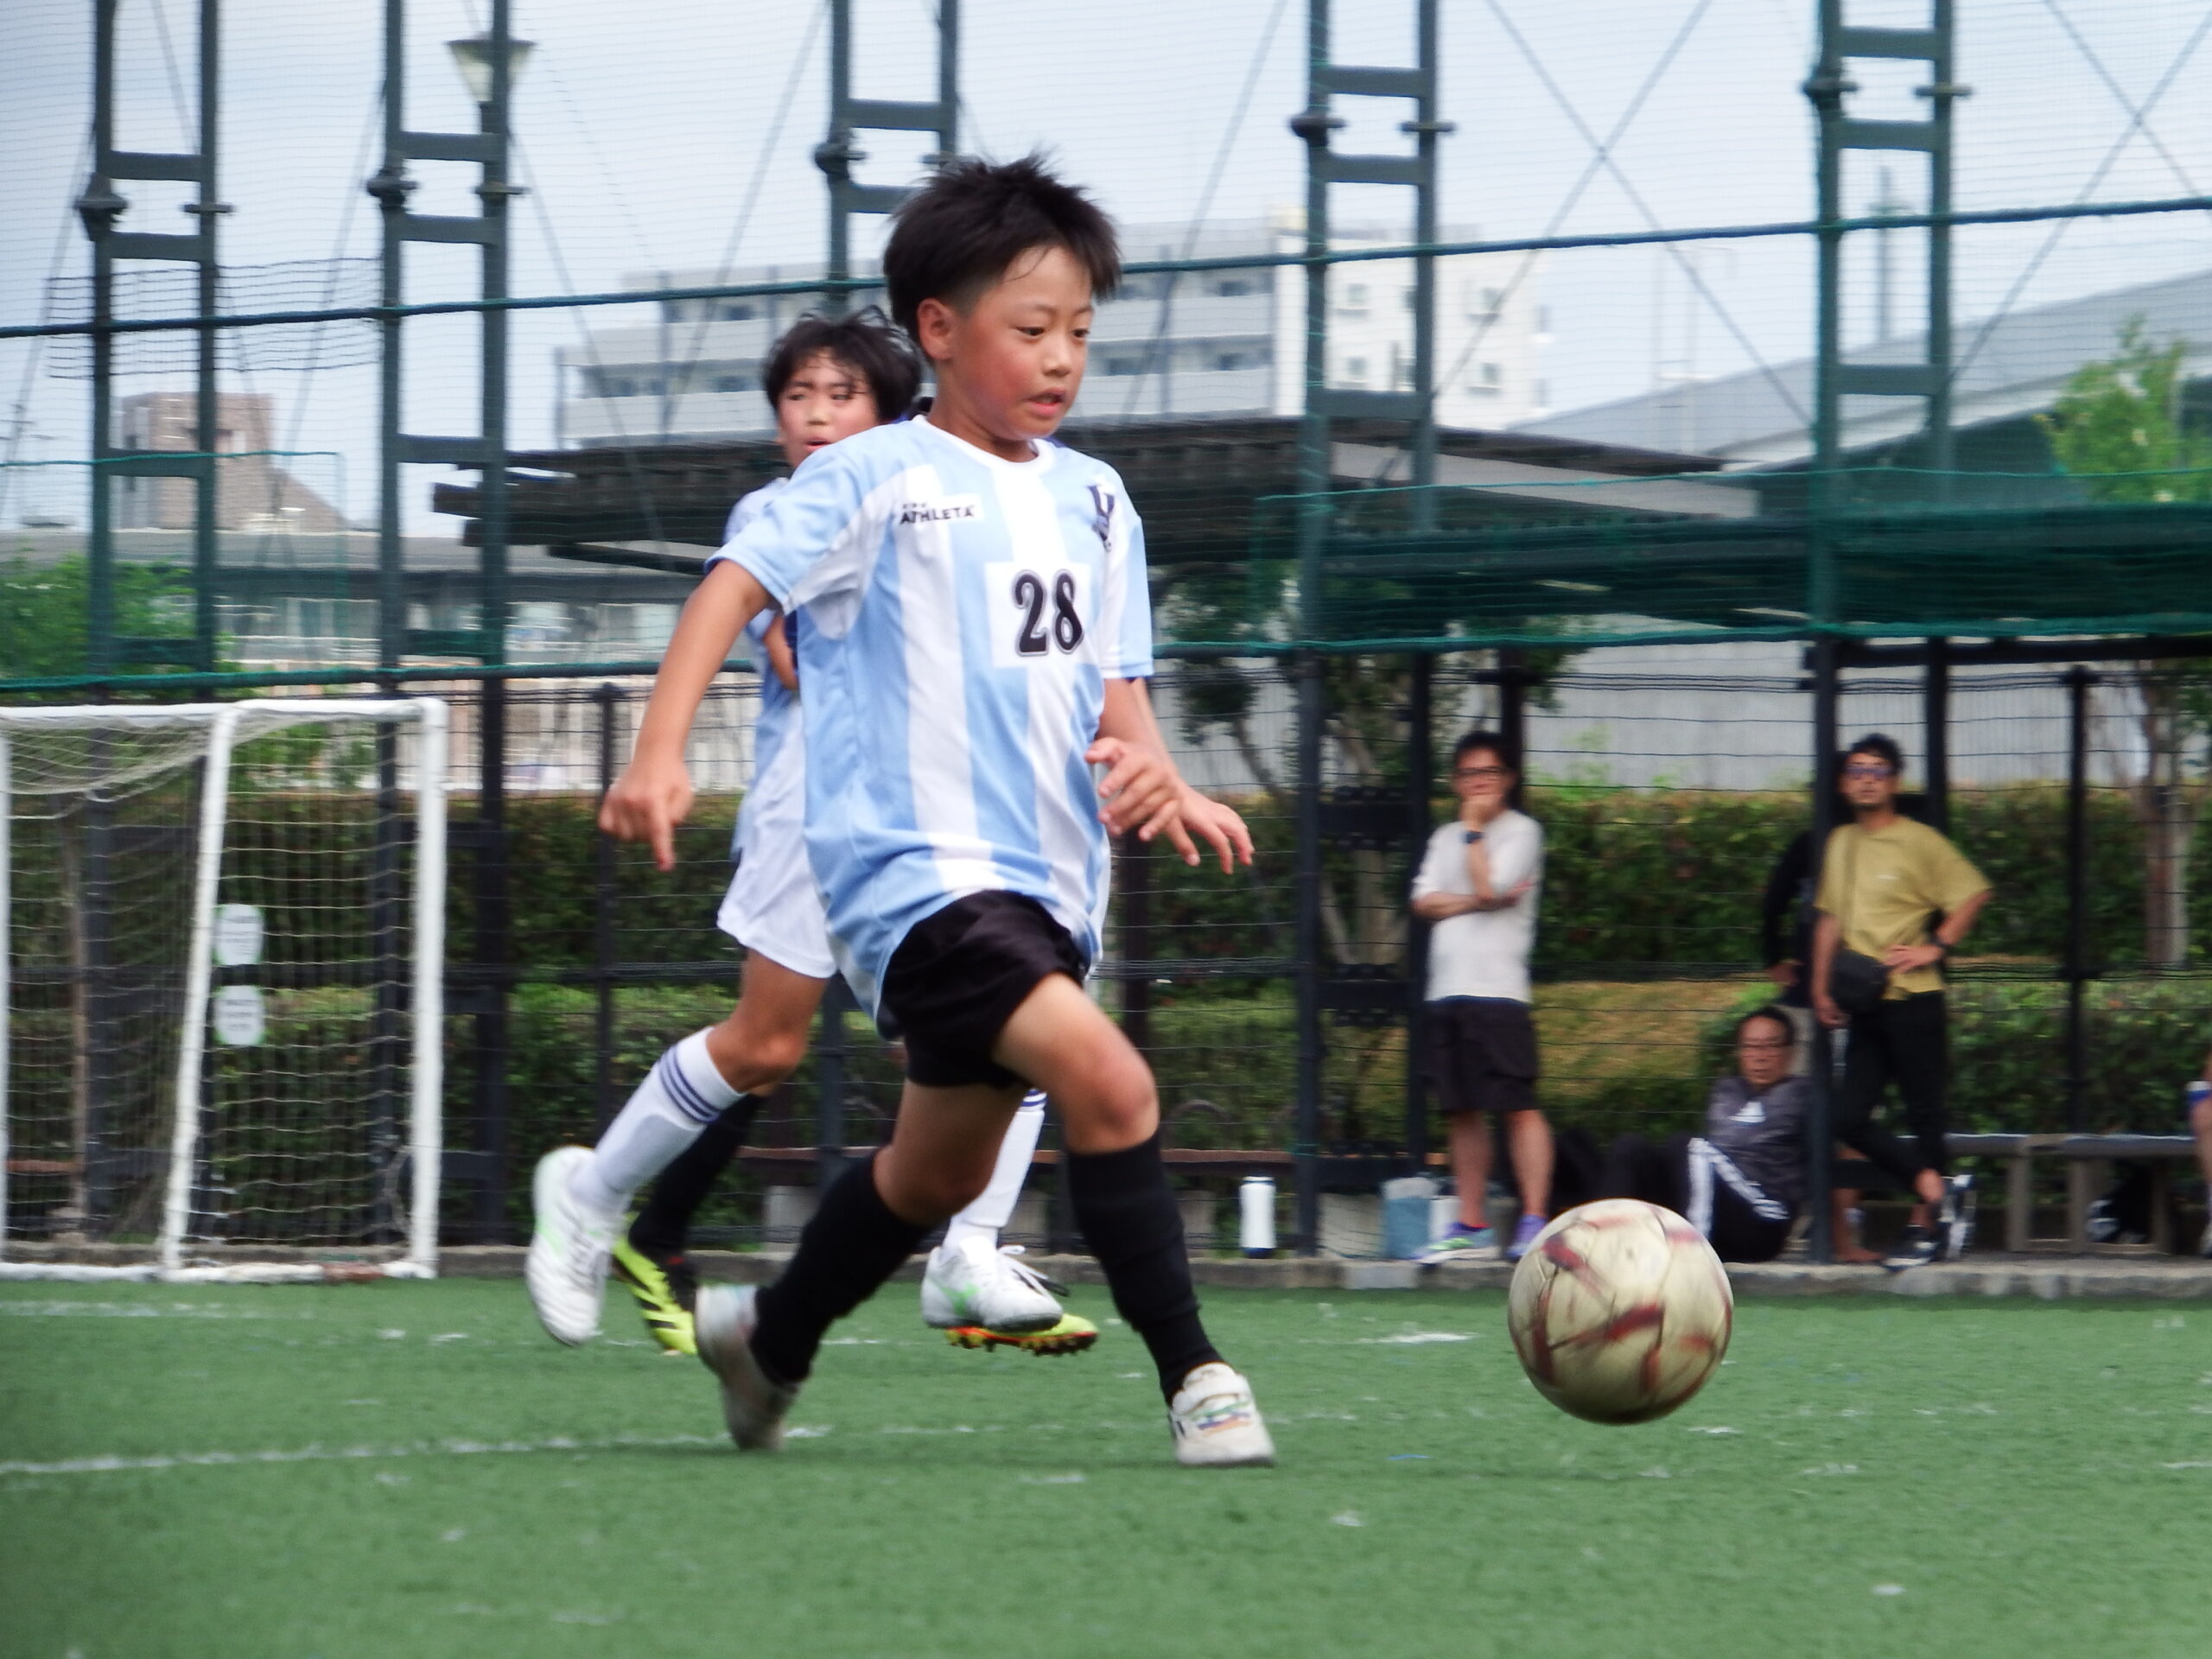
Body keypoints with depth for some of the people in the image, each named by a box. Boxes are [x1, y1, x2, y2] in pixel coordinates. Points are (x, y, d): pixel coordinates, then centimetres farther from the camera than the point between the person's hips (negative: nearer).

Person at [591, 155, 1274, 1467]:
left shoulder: (1093, 500, 14)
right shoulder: (879, 478, -5)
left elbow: (1115, 686, 15)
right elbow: (736, 585, -9)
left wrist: (1153, 773, -8)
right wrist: (660, 753, -22)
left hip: (1048, 879, 8)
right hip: (916, 867, -8)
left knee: (942, 1169, 18)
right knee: (1109, 1079, -26)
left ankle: (772, 1334, 42)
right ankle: (1194, 1375, -21)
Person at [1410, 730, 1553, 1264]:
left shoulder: (1521, 831, 1)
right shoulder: (1446, 837, 19)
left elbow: (1488, 887, -13)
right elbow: (1424, 901, 7)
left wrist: (1474, 827, -3)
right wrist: (1476, 902, -7)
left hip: (1497, 992, -7)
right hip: (1446, 992, 7)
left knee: (1519, 1108, -10)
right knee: (1463, 1113, 9)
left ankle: (1534, 1221, -13)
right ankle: (1472, 1226, 14)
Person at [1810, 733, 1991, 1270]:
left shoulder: (1918, 841, -5)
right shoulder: (1840, 843, 14)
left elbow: (1973, 893, -6)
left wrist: (1936, 947, -11)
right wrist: (1822, 988, 15)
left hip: (1913, 999, -7)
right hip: (1864, 1005, 7)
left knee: (1924, 1115, -1)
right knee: (1849, 1119, -3)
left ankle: (1925, 1227, 5)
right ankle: (1938, 1190, 3)